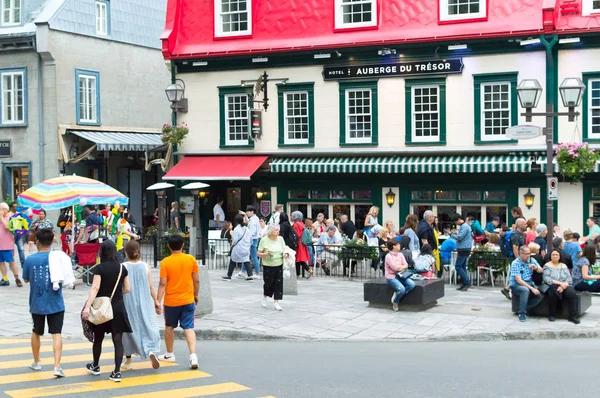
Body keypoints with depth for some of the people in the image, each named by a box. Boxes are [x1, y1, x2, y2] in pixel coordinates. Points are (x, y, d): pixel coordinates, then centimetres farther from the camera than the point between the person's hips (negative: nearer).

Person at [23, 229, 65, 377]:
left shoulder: (30, 259, -7)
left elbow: (26, 279, 6)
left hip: (37, 304, 1)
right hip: (55, 304, -1)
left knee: (36, 332, 20)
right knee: (56, 334, 0)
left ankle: (36, 362, 34)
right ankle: (57, 366, -11)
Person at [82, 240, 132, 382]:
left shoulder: (99, 268, -9)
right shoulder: (122, 268, 1)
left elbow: (95, 288, -19)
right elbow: (127, 289, 6)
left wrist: (87, 307, -24)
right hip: (118, 307, 2)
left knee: (98, 338, 16)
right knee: (118, 339, 1)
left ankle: (95, 366, 33)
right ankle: (117, 372, -4)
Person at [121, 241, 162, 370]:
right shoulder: (145, 266, -2)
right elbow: (150, 287, 1)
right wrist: (156, 301, 10)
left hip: (128, 304, -1)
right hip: (144, 303, 1)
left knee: (129, 329, 11)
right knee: (148, 327, 6)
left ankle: (128, 361, 19)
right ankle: (151, 351, -20)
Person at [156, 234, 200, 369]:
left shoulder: (165, 262, -9)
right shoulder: (191, 259, -3)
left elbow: (162, 284, -12)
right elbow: (196, 280, 1)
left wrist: (158, 301, -9)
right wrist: (196, 295, 15)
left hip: (171, 301, -1)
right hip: (188, 300, 1)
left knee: (169, 327, 18)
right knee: (189, 328, -1)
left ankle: (169, 354, 31)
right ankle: (193, 356, -15)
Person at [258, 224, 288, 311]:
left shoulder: (280, 239, 5)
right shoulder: (264, 240, -7)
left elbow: (284, 250, 15)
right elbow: (259, 254, -4)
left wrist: (285, 254, -7)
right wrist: (265, 254, -24)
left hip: (279, 265, 3)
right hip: (268, 266, -3)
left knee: (278, 284, -2)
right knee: (269, 283, 2)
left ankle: (276, 303, 5)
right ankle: (264, 297, 33)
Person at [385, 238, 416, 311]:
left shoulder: (400, 254, 10)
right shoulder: (388, 256, -11)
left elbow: (406, 265, 3)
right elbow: (396, 268, -17)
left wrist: (400, 267, -15)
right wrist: (402, 266, 0)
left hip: (400, 275, 7)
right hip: (391, 277, -7)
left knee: (412, 284, -19)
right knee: (401, 289, -30)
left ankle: (397, 294, -6)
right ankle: (395, 302, -1)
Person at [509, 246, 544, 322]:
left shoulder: (531, 260, 3)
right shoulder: (515, 263, -15)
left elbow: (541, 271, 4)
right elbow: (519, 280, -22)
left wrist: (536, 268, -20)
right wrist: (532, 288, -29)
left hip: (529, 283, 6)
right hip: (516, 285, -6)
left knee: (540, 294, -21)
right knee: (525, 290, -38)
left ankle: (524, 308, -4)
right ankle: (521, 313, -25)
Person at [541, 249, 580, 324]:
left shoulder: (564, 266, 16)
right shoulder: (547, 266, 6)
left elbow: (569, 278, 4)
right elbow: (546, 279, -9)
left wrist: (563, 285, -16)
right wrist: (560, 283, -20)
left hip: (564, 286, 3)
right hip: (551, 286, -2)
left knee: (572, 293, -29)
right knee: (552, 292, -37)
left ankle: (572, 316, -26)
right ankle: (551, 315, -17)